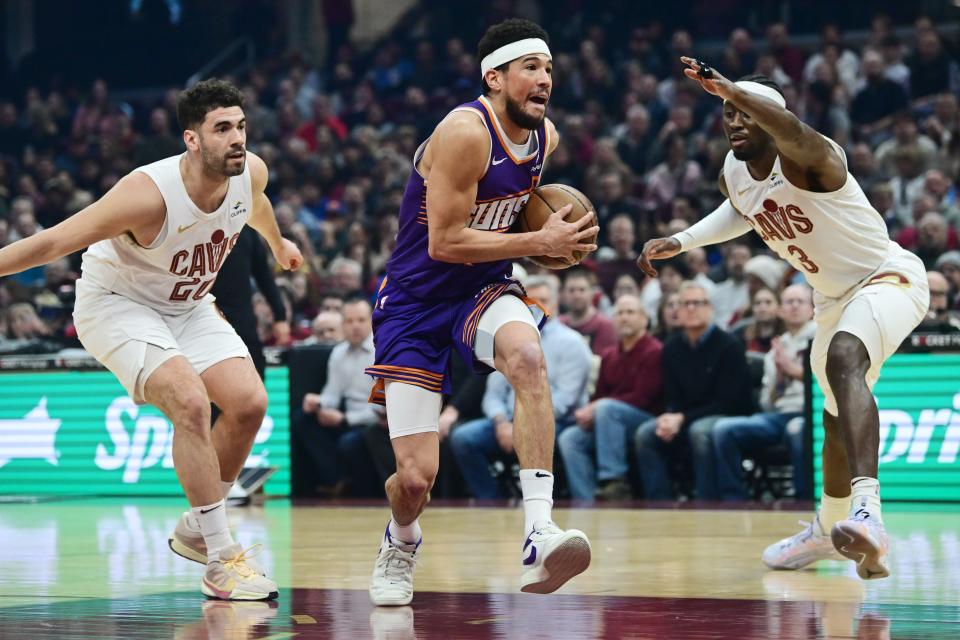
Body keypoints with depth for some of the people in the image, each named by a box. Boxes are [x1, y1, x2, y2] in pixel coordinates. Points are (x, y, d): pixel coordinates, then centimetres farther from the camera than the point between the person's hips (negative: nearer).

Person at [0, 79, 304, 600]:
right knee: (191, 403, -26)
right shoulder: (149, 194, -35)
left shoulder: (250, 172, -14)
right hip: (116, 304, -7)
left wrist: (278, 244, 34)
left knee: (249, 402, -8)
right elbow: (50, 243, -30)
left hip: (187, 306, 7)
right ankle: (221, 562, -19)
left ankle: (197, 531, 13)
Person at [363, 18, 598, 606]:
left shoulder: (545, 136, 1)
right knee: (416, 478, -7)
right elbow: (444, 242, -24)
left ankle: (539, 539, -39)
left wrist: (559, 238, 4)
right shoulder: (466, 132, -22)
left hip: (483, 290, 5)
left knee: (528, 356, -34)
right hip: (416, 300, -5)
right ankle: (402, 542, 33)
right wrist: (539, 243, -22)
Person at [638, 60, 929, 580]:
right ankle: (829, 529, 45)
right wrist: (680, 241, 10)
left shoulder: (809, 160, -27)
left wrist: (731, 89, -70)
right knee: (838, 417, 22)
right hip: (834, 296, 9)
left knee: (843, 359, -37)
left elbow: (794, 132, -54)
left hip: (888, 278, -9)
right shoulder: (734, 173, -3)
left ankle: (866, 511, -52)